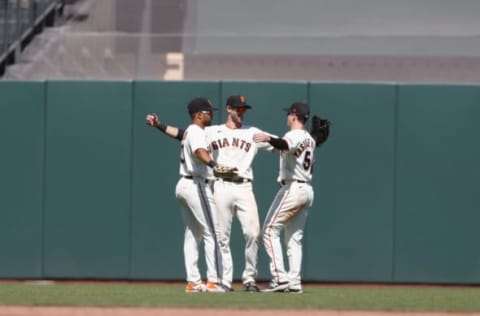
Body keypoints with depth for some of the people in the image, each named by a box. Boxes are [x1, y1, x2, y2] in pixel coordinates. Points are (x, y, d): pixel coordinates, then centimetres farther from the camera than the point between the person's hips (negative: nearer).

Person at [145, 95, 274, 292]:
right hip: (221, 187, 0)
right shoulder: (212, 132, 14)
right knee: (222, 237, 0)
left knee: (253, 233, -13)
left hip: (244, 188, 0)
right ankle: (225, 281, 6)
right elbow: (182, 134, 11)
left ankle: (249, 278, -1)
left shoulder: (253, 133, 14)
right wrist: (159, 125, 2)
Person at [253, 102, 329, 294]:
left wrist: (269, 139, -52)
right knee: (294, 237, 11)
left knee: (270, 230, -7)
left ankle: (280, 277, -17)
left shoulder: (294, 135, -11)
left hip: (292, 188, -9)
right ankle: (294, 282, 3)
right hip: (307, 190, 9)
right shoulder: (309, 138, 16)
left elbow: (285, 145, -35)